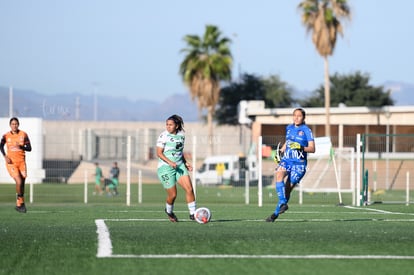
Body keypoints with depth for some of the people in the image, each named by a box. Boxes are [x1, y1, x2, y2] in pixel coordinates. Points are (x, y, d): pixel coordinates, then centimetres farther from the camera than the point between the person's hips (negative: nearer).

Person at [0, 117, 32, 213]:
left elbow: (29, 148, 4)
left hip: (21, 161, 2)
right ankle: (20, 203, -3)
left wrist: (21, 147, -15)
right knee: (19, 181, -19)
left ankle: (19, 204, 20)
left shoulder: (23, 135, 3)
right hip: (11, 162, -2)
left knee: (22, 183, 2)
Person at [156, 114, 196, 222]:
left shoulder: (181, 135, 7)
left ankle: (192, 214, 0)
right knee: (173, 195, -3)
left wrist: (185, 163, 6)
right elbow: (159, 153, -14)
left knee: (189, 189, -9)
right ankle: (169, 211, 28)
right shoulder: (164, 136, -11)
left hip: (180, 166, 5)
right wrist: (170, 162, -26)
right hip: (165, 168, -5)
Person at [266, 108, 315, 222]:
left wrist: (301, 147, -26)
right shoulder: (289, 128, 11)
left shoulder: (306, 130, -5)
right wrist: (280, 151, 17)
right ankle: (283, 203, -32)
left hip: (299, 163, -4)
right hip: (286, 159, 4)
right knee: (279, 175, -28)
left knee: (288, 188, -6)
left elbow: (312, 149, -10)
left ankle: (276, 213, 4)